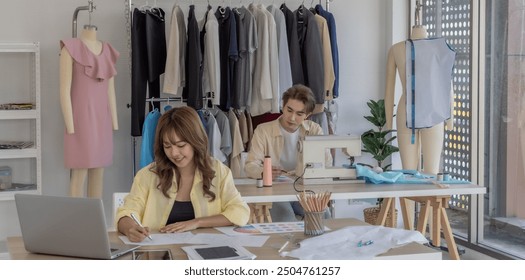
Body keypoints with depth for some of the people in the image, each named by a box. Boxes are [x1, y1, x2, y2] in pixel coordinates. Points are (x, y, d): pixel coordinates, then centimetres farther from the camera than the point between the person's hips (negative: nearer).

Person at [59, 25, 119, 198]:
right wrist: (70, 127, -15)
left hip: (102, 119, 6)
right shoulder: (71, 48, -6)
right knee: (80, 173, -6)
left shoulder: (108, 51, 12)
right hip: (81, 118, -6)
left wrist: (114, 123, 10)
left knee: (98, 174, 8)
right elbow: (65, 90, -11)